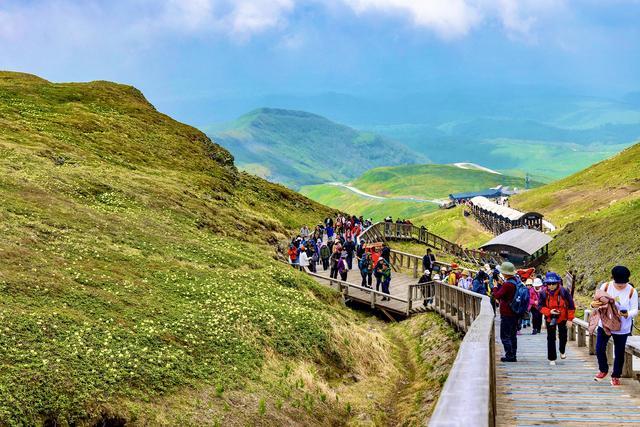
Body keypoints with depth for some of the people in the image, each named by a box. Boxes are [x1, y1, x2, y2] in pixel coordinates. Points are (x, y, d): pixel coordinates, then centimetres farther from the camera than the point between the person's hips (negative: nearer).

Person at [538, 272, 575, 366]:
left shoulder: (564, 292, -17)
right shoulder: (543, 293, -13)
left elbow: (571, 306, -9)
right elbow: (540, 306, -8)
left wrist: (570, 319, -11)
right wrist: (549, 311, -25)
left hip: (562, 318, 0)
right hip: (550, 319, 0)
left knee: (563, 336, 18)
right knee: (551, 338, 0)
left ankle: (562, 351, 46)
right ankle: (552, 358, 9)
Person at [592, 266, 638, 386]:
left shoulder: (632, 291, -11)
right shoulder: (606, 287, -8)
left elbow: (635, 310, -8)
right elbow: (597, 302, -3)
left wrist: (627, 314, -31)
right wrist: (593, 304, -28)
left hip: (622, 328, -1)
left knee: (619, 353, 8)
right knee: (599, 349, -1)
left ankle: (616, 376, 25)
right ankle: (603, 370, 25)